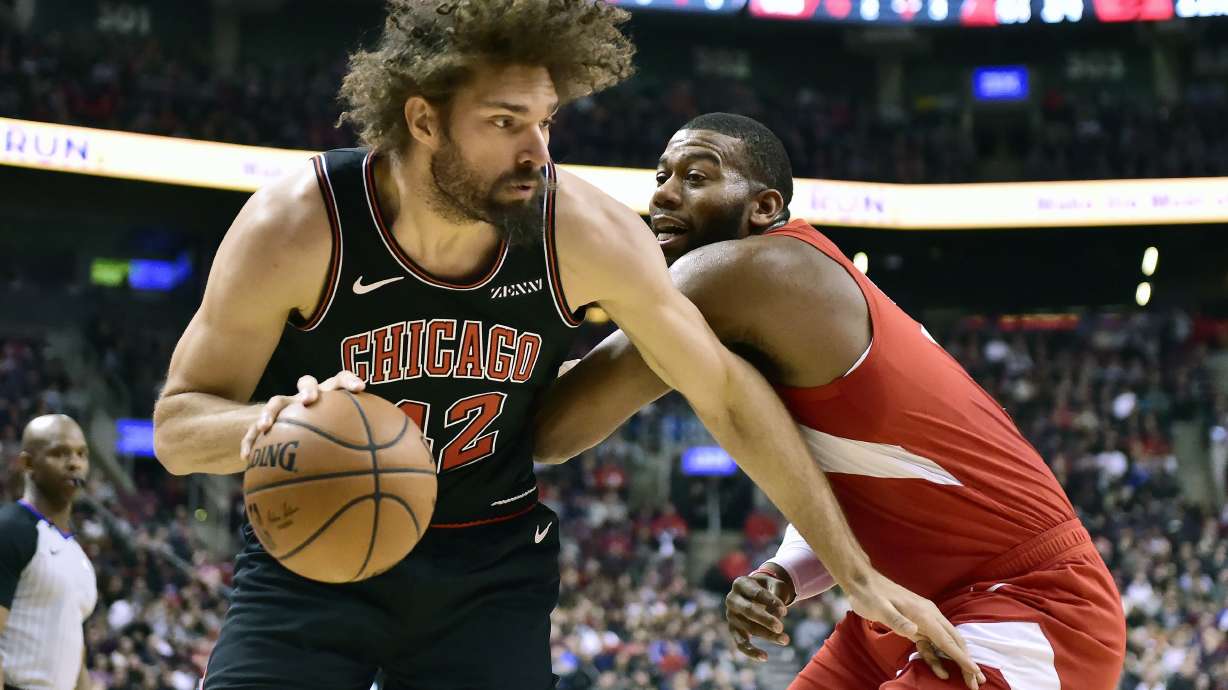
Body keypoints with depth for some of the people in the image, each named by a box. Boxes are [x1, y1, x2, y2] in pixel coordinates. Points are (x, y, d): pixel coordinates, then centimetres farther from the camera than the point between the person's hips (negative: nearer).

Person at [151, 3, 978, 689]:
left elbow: (725, 390, -7)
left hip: (489, 567, 1)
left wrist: (856, 572, -4)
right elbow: (176, 423, -14)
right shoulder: (297, 227, -23)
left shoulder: (584, 232, -19)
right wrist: (267, 424, -40)